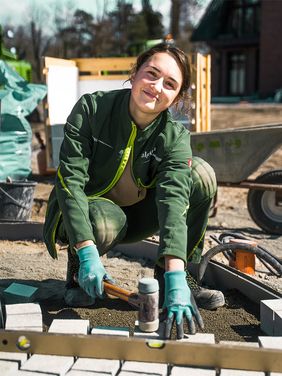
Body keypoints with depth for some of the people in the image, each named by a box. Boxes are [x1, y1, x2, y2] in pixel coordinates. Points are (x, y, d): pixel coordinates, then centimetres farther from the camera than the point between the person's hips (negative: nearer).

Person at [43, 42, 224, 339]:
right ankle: (78, 273, -3)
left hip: (135, 216, 3)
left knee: (200, 175, -19)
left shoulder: (175, 137, -16)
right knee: (105, 221, -40)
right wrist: (87, 252, -37)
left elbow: (173, 199, -31)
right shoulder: (91, 108, -20)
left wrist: (175, 277, -45)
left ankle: (169, 280, -7)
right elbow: (70, 178, -26)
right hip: (80, 215, -3)